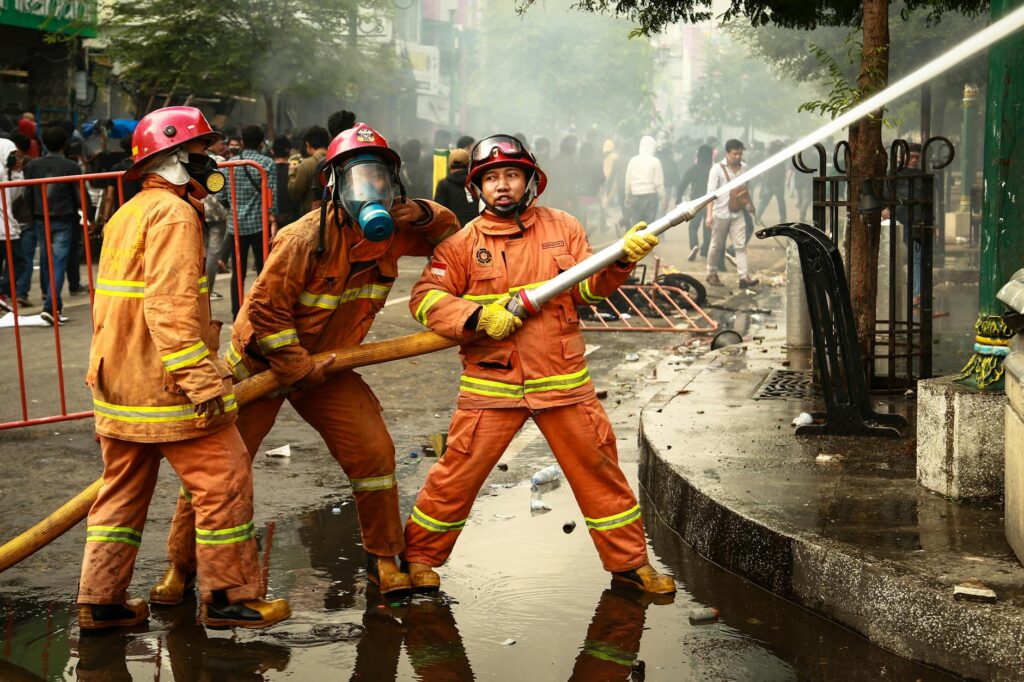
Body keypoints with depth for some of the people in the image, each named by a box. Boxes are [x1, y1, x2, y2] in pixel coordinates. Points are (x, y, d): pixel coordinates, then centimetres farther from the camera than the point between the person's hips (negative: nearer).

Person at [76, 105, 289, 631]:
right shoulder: (173, 214, -13)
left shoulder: (126, 215, 17)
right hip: (165, 385, -10)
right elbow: (170, 307, -24)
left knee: (123, 489, 15)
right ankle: (229, 596, 6)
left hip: (119, 381, 10)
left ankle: (101, 599, 19)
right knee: (224, 480, -1)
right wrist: (203, 382, -26)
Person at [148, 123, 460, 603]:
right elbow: (265, 309, -24)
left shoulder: (391, 233, -7)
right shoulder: (306, 238, -27)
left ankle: (383, 560, 12)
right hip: (261, 360, -5)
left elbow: (449, 234, 9)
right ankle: (180, 567, 13)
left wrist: (424, 215, -14)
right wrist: (299, 370, -18)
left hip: (325, 365, 5)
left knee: (373, 452, -6)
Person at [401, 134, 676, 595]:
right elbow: (425, 298, -5)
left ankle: (629, 560, 22)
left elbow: (588, 286, 5)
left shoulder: (562, 227, 8)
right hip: (491, 384, -2)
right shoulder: (463, 242, 1)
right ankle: (419, 555, 19)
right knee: (457, 473, 0)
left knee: (599, 468, 7)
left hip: (563, 381, 2)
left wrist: (622, 259, -12)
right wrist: (478, 318, -18)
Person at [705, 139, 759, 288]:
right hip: (721, 213, -4)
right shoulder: (717, 169, -10)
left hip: (737, 214, 4)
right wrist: (709, 214, -19)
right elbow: (711, 192, -13)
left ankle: (744, 276, -9)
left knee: (741, 245, -4)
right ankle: (712, 274, 23)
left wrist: (749, 204, 16)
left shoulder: (744, 167, 5)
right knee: (716, 246, 8)